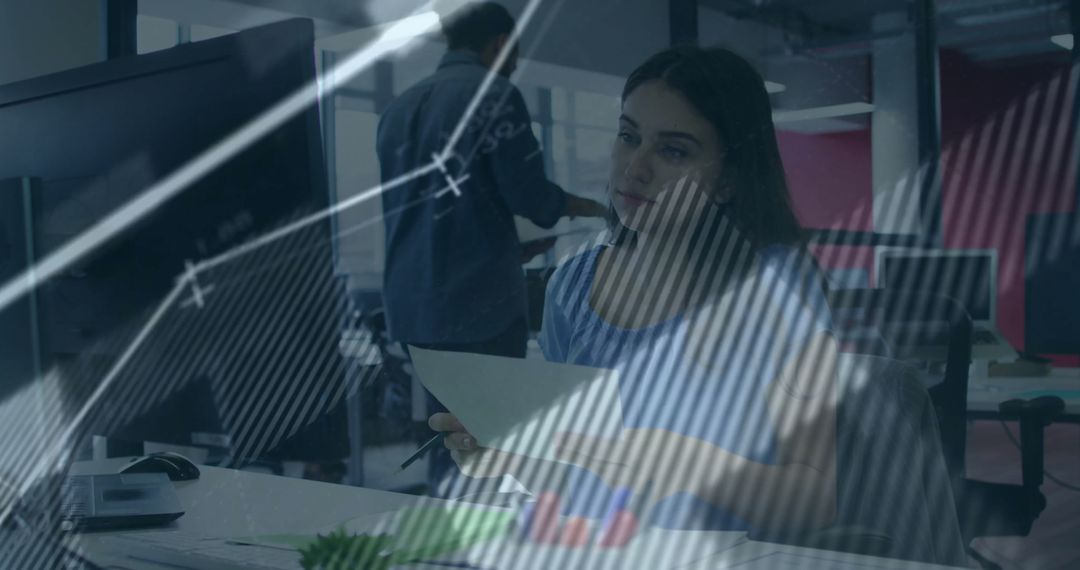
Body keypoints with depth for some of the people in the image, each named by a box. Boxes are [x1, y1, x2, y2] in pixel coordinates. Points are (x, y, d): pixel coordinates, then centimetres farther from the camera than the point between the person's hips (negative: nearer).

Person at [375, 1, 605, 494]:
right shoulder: (493, 93, -6)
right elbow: (528, 195, -9)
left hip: (412, 303, 7)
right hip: (480, 298, -7)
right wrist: (587, 207, 12)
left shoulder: (399, 106, 15)